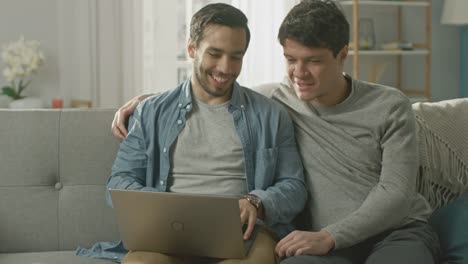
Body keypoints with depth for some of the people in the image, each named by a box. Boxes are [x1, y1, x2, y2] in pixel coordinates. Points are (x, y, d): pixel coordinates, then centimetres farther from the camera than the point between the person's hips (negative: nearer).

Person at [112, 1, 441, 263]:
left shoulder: (390, 106, -1)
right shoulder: (277, 98, 7)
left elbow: (396, 192, -7)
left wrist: (330, 236, -19)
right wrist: (146, 100, 9)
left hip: (399, 231, 0)